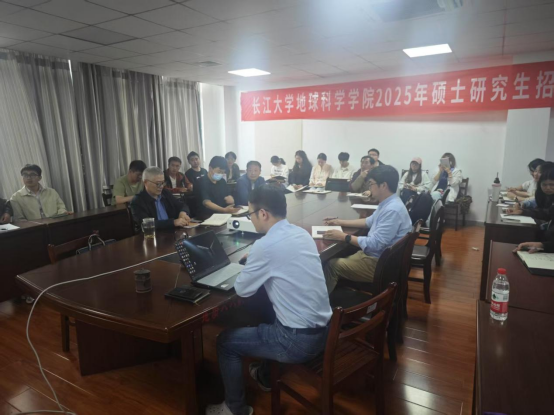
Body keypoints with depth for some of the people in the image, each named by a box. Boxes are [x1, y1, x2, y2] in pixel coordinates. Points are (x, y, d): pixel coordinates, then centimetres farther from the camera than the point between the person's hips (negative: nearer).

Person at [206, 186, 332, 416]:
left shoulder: (265, 245, -21)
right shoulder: (302, 233, 3)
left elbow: (242, 290, -9)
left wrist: (250, 266, 9)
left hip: (299, 340, -8)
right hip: (324, 330, 8)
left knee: (225, 341, 9)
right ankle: (266, 376, 50)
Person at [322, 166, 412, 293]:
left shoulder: (392, 210, -27)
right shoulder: (388, 204, 5)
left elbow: (375, 243, -29)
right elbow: (369, 222, 21)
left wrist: (344, 237, -22)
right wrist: (341, 222, 18)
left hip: (381, 264, -10)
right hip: (375, 255, 10)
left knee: (331, 265, -9)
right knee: (338, 260, 11)